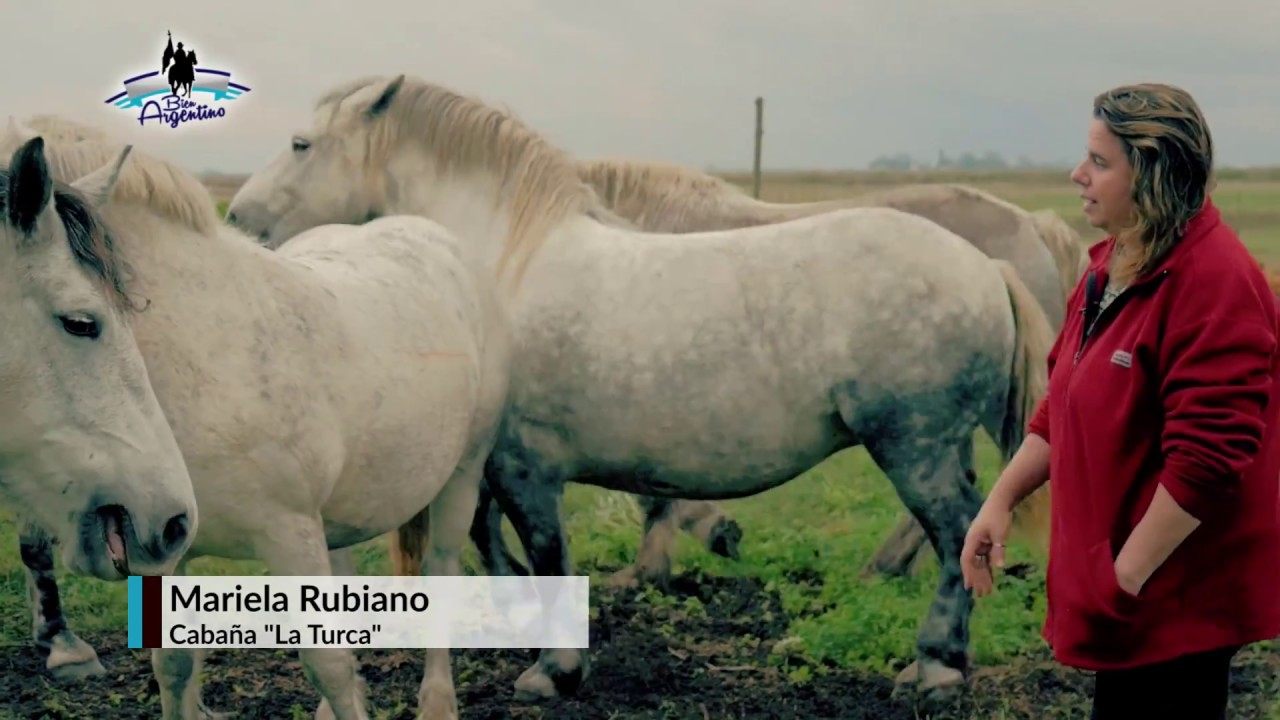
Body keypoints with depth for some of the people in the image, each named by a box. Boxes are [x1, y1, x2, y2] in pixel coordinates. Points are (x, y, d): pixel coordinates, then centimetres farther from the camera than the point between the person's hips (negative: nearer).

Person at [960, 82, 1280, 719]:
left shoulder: (1213, 282, -20)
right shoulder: (1109, 265, 9)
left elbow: (1207, 458, -25)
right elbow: (1061, 405, 17)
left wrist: (1127, 575, -21)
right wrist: (1001, 500, 8)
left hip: (1175, 595, -9)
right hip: (1112, 577, 9)